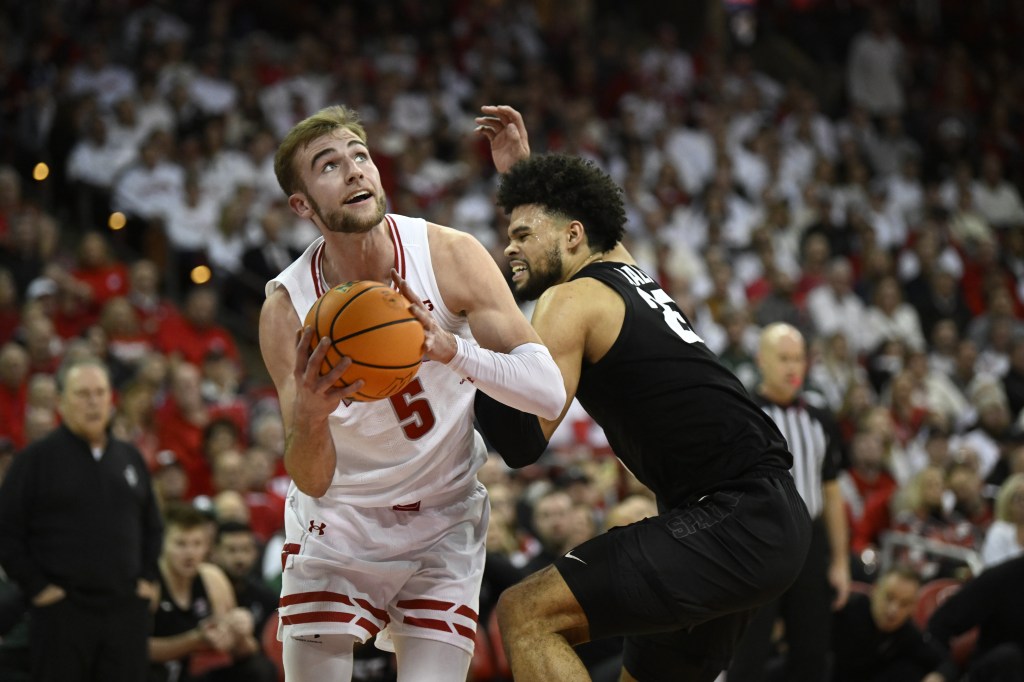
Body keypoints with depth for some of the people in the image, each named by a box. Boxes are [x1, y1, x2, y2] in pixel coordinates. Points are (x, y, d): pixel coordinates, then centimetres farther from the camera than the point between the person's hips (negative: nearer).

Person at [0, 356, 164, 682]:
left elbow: (152, 526, 24)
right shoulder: (38, 458, -1)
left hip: (126, 610, 5)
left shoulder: (129, 457, 14)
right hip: (62, 614, -5)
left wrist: (147, 578, 12)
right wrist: (35, 586, -9)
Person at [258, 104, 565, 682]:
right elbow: (312, 482, -20)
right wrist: (309, 418, -43)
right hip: (338, 524, 0)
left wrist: (450, 350, -41)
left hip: (443, 524, 0)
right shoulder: (288, 308, -19)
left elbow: (549, 394, -24)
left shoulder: (450, 255, -18)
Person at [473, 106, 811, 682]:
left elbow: (523, 443, -16)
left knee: (527, 615, -16)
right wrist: (520, 164, 41)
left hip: (731, 523, -10)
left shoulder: (570, 301, -6)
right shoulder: (627, 269, 20)